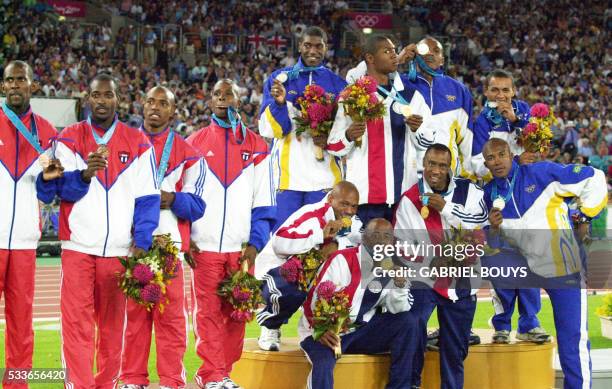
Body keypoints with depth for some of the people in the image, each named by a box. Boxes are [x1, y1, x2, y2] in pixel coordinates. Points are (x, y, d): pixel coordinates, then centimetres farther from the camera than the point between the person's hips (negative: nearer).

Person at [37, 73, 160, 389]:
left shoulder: (138, 143, 7)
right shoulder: (69, 139, 7)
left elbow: (147, 198, 3)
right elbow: (61, 187, -4)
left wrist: (141, 242, -8)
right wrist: (84, 174, -25)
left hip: (118, 249, 1)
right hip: (77, 246, -1)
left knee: (112, 322, 4)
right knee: (76, 321, -6)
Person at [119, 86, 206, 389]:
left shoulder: (187, 154, 10)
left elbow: (196, 205, 5)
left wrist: (172, 199, -14)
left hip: (169, 243, -1)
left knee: (171, 315, -2)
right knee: (134, 313, 4)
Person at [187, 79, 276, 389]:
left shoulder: (256, 146, 9)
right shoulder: (194, 143, 8)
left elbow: (263, 202, 6)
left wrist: (255, 243, -3)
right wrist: (185, 238, 0)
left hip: (241, 247, 1)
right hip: (205, 245, -1)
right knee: (209, 311, -3)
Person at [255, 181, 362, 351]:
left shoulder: (351, 220, -3)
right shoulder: (311, 215, -27)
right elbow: (279, 243, -41)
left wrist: (337, 244, -35)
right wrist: (321, 235, -45)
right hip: (276, 266, -7)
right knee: (293, 292, -39)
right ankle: (270, 328, -4)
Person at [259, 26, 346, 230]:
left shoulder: (337, 84, 10)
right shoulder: (279, 79, 7)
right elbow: (268, 130, 0)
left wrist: (332, 139, -10)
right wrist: (279, 103, -18)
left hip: (324, 174, 1)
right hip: (286, 173, -1)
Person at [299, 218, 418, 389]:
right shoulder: (343, 260, -15)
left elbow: (399, 311, -1)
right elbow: (318, 299, -20)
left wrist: (400, 284, -20)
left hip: (362, 331, 6)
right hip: (324, 330, -6)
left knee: (408, 321, -10)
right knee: (323, 361, -36)